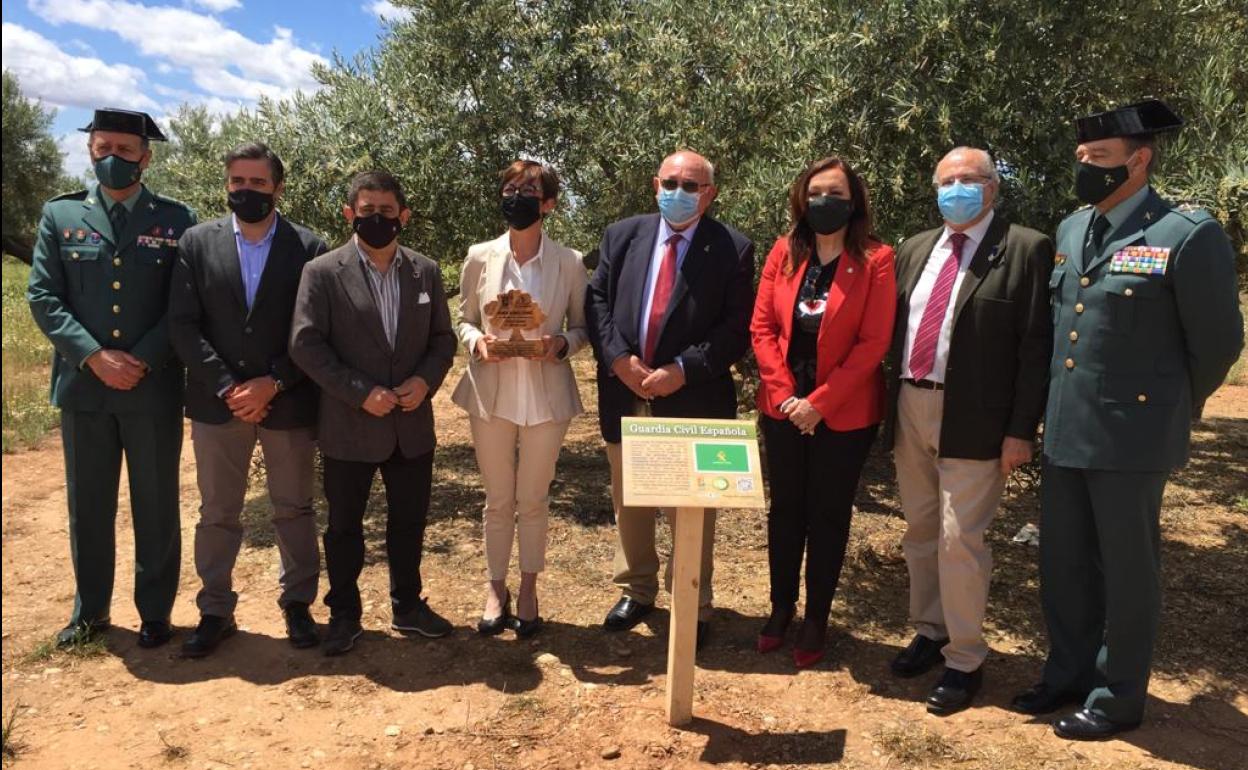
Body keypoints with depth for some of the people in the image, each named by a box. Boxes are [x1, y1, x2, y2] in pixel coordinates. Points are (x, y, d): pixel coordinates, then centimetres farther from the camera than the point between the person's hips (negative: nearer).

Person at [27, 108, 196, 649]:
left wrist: (142, 361, -13)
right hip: (83, 387, 2)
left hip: (155, 388, -1)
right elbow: (43, 298, 1)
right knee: (88, 506, 13)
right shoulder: (60, 215, 7)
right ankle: (90, 611, 29)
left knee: (156, 506, 7)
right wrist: (95, 357, -13)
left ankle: (155, 613, 22)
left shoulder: (175, 220, 3)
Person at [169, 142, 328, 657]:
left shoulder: (308, 247, -2)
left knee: (294, 510, 11)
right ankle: (215, 611, 25)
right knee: (217, 513, 11)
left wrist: (273, 383, -14)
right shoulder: (197, 242, 3)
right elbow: (182, 325, -2)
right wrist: (227, 387, -12)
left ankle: (297, 604, 26)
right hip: (217, 401, 2)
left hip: (288, 401, -1)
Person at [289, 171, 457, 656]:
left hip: (413, 424, 3)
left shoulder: (425, 271, 4)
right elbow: (305, 344, -11)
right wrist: (361, 392, -17)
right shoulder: (323, 272, -7)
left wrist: (426, 379, -10)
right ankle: (344, 614, 28)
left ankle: (408, 605, 33)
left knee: (409, 521, 15)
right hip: (348, 426, -3)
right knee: (344, 526, 11)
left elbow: (443, 337, 9)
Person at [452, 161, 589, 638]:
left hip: (546, 396, -1)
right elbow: (464, 320, 8)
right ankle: (496, 589, 29)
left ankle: (528, 590, 28)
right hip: (491, 393, 1)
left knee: (533, 500, 10)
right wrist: (477, 341, -13)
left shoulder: (569, 262, -2)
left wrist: (562, 343, -16)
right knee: (498, 501, 12)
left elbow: (582, 327, 5)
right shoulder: (480, 257, 1)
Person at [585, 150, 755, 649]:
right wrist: (618, 358, -11)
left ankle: (693, 606, 25)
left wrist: (682, 370, -17)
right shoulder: (622, 235, 6)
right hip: (624, 393, 4)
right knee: (629, 501, 17)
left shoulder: (733, 249, -4)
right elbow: (597, 301, 4)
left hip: (693, 398, -3)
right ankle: (637, 590, 37)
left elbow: (737, 328, -8)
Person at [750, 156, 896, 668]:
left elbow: (872, 343, -12)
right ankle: (781, 608, 30)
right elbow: (762, 327, 1)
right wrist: (784, 395, -10)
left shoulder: (875, 260, -7)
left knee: (828, 516, 9)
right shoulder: (784, 252, 3)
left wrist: (819, 403, -17)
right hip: (783, 409, 3)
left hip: (844, 413, -3)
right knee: (785, 510, 14)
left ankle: (816, 620, 23)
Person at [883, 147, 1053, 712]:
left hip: (972, 418, -6)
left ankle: (965, 660, 14)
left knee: (960, 537, -3)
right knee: (920, 530, 15)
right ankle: (929, 632, 33)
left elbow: (1036, 346, -9)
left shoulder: (1026, 250, -5)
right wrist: (890, 405, 6)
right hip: (910, 410, 6)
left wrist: (1021, 430, -13)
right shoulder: (914, 250, 13)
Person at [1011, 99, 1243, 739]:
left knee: (1126, 571, 9)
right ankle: (1069, 673, 36)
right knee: (1063, 563, 17)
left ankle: (1118, 695, 27)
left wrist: (1170, 413, 8)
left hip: (1130, 435, -6)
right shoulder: (1071, 230, 8)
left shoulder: (1189, 235, -12)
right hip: (1064, 432, 7)